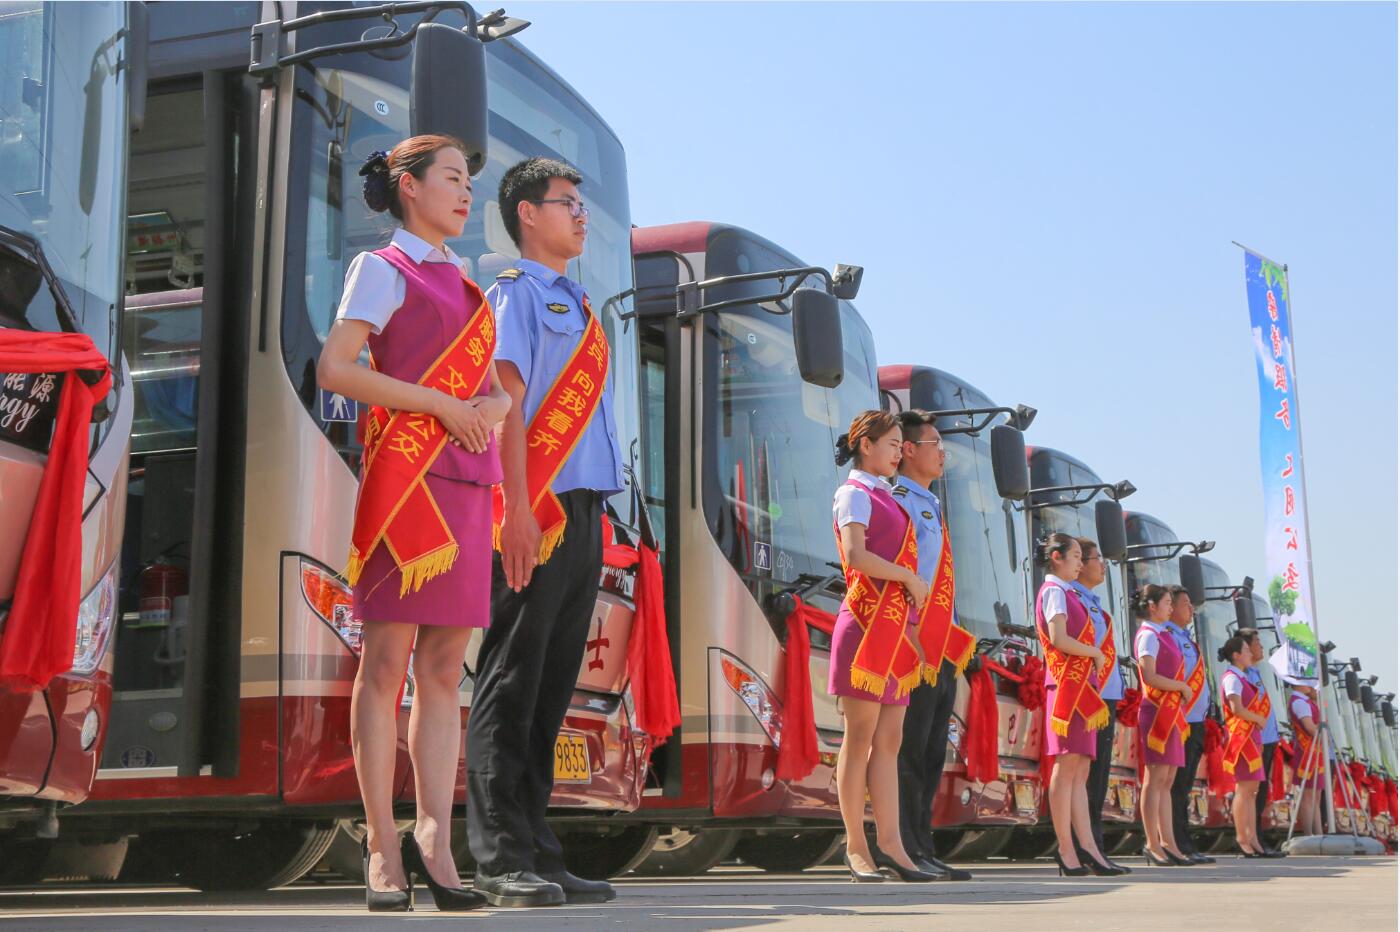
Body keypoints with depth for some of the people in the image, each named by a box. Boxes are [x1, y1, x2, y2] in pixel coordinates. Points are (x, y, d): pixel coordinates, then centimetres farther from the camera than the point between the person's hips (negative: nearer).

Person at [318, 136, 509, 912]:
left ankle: (434, 837, 2)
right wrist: (440, 404, -13)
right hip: (404, 477, -7)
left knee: (443, 667, 2)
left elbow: (496, 386, 23)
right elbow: (334, 368, -10)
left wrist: (492, 406, -1)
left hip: (467, 482, 7)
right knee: (386, 659, -5)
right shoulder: (383, 268, 4)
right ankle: (382, 846, -3)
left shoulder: (463, 282, 24)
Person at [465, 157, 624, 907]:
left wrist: (588, 517, 13)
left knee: (549, 691, 8)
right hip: (540, 508, -8)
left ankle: (535, 853, 12)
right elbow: (507, 397, -10)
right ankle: (501, 859, -7)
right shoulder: (519, 289, 0)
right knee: (511, 688, -7)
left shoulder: (577, 304, 24)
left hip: (582, 509, 8)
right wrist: (518, 509, -19)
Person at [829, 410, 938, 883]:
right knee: (860, 737, -6)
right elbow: (855, 555, -17)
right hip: (866, 623, -9)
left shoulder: (885, 498, 23)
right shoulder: (854, 494, -2)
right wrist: (910, 577, -11)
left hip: (894, 629, 9)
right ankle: (856, 847, -4)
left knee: (889, 740, 3)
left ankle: (889, 844, 1)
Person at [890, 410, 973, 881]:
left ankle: (922, 850, 14)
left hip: (943, 649, 10)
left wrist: (952, 644, 18)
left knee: (932, 753, 10)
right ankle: (909, 853, -6)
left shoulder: (931, 506, 22)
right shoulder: (900, 503, -8)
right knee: (910, 751, -8)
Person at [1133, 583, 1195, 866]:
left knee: (1167, 780, 8)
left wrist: (1182, 690, 4)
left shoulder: (1162, 635, 20)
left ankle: (1167, 842, 9)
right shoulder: (1148, 636, -8)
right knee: (1155, 778, -8)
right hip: (1157, 712, -9)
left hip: (1170, 713, 9)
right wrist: (1182, 686, -10)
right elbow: (1149, 677, -18)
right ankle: (1152, 844, -8)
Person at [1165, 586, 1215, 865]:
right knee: (1178, 786, -9)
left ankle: (1184, 847, 13)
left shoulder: (1188, 639, 22)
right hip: (1180, 721, -9)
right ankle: (1181, 847, -9)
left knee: (1184, 787, 10)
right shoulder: (1167, 637, -8)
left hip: (1196, 722, 9)